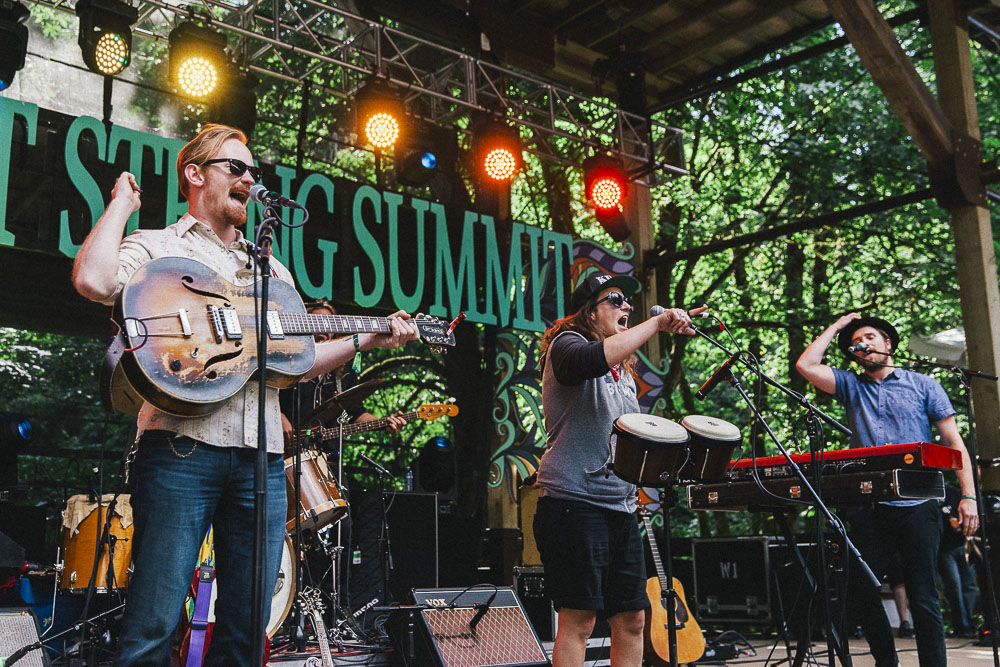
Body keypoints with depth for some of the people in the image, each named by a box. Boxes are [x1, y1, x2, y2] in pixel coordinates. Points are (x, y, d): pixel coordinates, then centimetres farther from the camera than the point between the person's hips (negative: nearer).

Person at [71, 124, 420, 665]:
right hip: (182, 447, -5)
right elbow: (94, 281, -15)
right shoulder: (157, 247, 8)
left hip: (262, 457, 6)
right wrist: (122, 203, 0)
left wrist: (368, 339, 12)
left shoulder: (272, 271, 25)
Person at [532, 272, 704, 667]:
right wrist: (657, 322, -22)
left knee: (631, 619, 8)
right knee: (579, 619, -8)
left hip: (620, 505, 8)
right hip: (574, 498, -8)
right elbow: (595, 358, -27)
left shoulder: (624, 372, 23)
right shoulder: (566, 345, -3)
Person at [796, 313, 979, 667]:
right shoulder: (851, 386, 16)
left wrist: (968, 495, -4)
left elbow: (953, 442, 6)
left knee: (923, 598, -3)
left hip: (916, 508, -3)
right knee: (860, 591, 1)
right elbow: (805, 365, 2)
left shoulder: (922, 385, 10)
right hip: (869, 508, 3)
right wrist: (836, 326, 13)